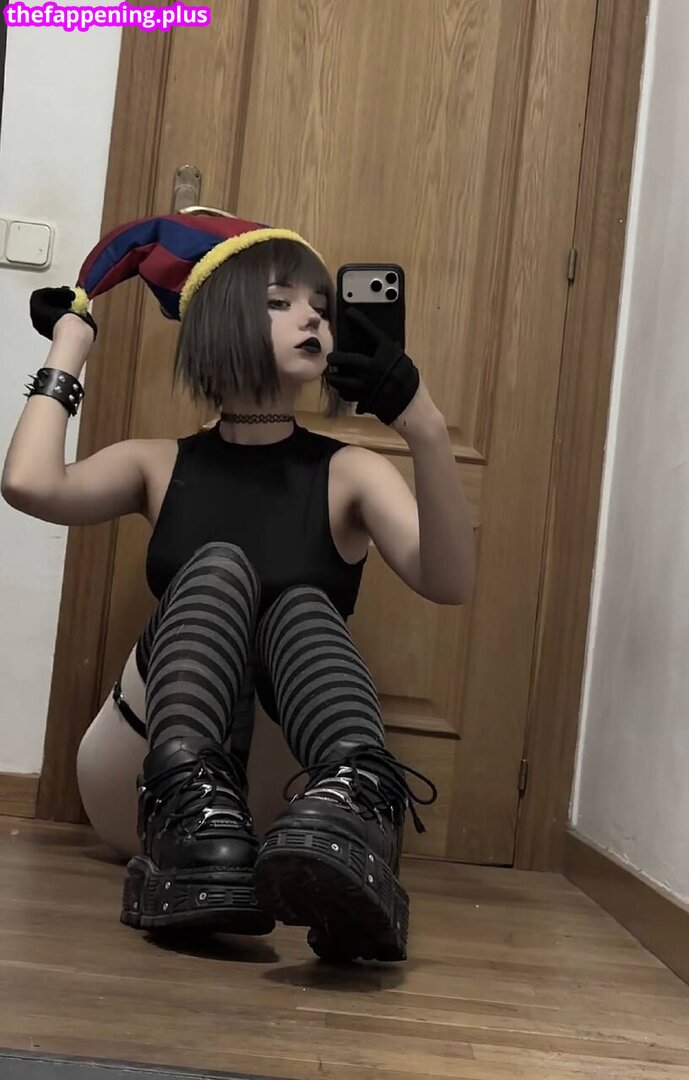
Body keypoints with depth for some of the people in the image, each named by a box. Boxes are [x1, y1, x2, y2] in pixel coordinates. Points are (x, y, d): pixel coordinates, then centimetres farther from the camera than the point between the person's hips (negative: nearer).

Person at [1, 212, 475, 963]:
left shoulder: (349, 473, 3)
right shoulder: (160, 465, 7)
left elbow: (448, 583, -17)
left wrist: (426, 431, -32)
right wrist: (70, 346, 0)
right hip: (148, 781, 1)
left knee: (304, 605, -25)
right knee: (217, 568, -21)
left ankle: (352, 808, -53)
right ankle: (189, 819, -46)